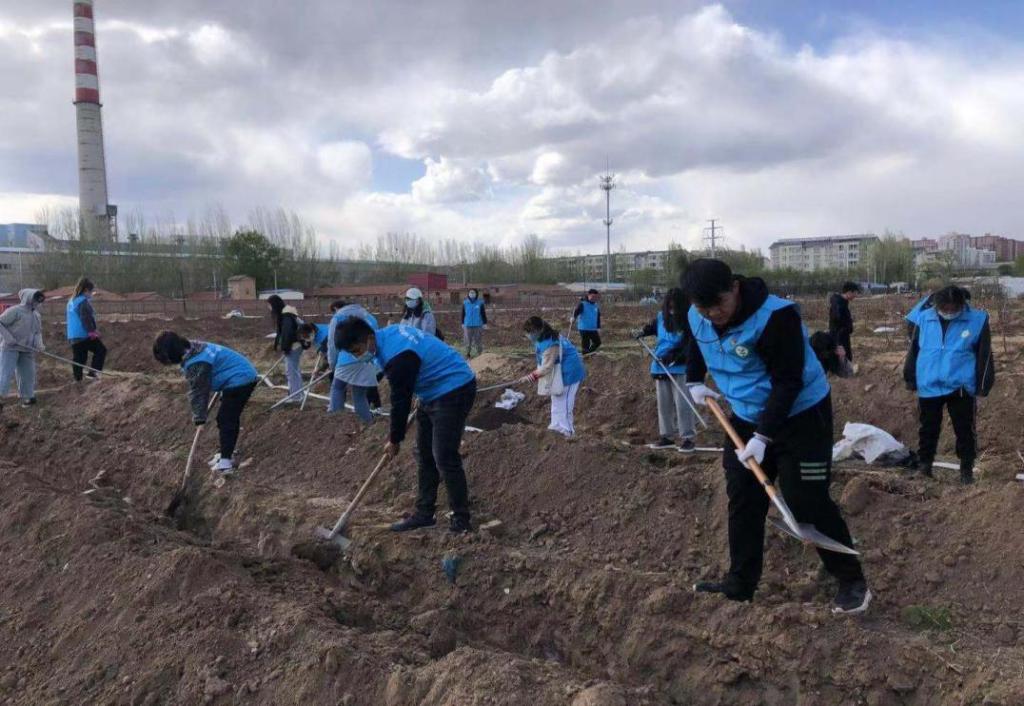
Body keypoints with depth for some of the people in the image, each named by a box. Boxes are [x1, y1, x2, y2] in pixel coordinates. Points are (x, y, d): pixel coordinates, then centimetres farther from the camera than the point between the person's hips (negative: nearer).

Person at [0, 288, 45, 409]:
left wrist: (39, 344, -7)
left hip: (27, 349, 7)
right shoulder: (15, 311, -11)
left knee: (28, 374, 11)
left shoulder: (37, 316, 10)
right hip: (10, 347, -7)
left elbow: (38, 332, 11)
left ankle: (27, 396, 23)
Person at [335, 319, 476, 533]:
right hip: (435, 392, 11)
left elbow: (401, 402, -18)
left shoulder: (397, 357, -28)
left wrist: (394, 440, -4)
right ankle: (424, 513, 20)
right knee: (424, 455, 12)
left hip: (454, 390, -11)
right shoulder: (387, 333, 2)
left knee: (444, 458, -12)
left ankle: (461, 522, -4)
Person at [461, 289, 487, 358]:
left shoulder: (480, 303, -1)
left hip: (478, 325, -1)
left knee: (478, 341, 4)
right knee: (468, 341, 4)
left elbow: (483, 314, 3)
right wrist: (463, 323, 9)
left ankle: (480, 354, 14)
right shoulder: (465, 303, 3)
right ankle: (468, 354, 15)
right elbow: (463, 314, 10)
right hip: (468, 325, 1)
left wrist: (485, 323, 0)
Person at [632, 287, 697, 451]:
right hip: (660, 367, 6)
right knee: (664, 404, 12)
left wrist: (673, 356, -28)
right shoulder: (661, 316, 1)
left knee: (682, 403, -8)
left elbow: (688, 346, -19)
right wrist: (642, 332, 5)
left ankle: (687, 438, -2)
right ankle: (667, 436, 23)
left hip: (680, 368, -6)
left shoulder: (688, 322, -15)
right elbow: (652, 326, 23)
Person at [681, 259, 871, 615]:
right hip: (747, 417, 7)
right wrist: (695, 381, 8)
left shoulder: (775, 316, -31)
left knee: (808, 503, -6)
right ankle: (740, 583, 22)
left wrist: (763, 437, -29)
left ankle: (852, 582, 14)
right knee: (743, 501, 9)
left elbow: (787, 383, -28)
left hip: (801, 416, -7)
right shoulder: (697, 318, -8)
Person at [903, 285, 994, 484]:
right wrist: (910, 378, 9)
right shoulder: (924, 318, -2)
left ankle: (967, 469, 20)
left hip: (961, 387, -1)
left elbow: (984, 355, 0)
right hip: (929, 386, 2)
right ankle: (924, 465, 26)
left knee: (965, 430, 7)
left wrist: (983, 384, 0)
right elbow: (914, 349, 7)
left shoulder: (977, 320, -7)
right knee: (929, 429, 13)